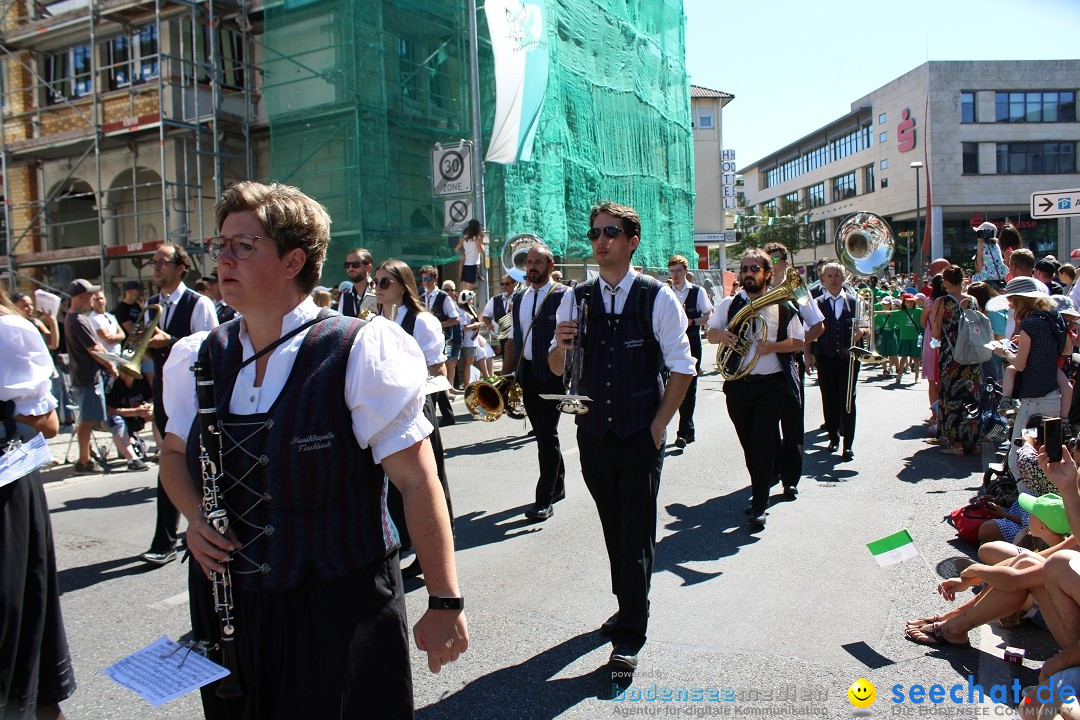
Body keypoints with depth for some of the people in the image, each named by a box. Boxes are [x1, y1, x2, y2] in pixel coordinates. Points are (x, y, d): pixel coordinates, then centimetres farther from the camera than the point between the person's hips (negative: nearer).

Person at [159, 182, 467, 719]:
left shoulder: (362, 353, -15)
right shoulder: (199, 359, 4)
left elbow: (418, 482, -16)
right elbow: (175, 451, 19)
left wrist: (445, 603, -17)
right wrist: (194, 517, -3)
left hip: (340, 613, -5)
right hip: (226, 609, 5)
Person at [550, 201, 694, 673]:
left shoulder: (658, 298, -7)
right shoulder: (576, 298, 3)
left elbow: (682, 367, -4)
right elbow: (557, 368, 6)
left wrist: (659, 425, -8)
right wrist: (560, 343, -16)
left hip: (641, 436, -3)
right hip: (593, 434, 4)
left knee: (637, 532, 1)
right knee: (613, 528, 16)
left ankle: (630, 633, 12)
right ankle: (628, 605, 35)